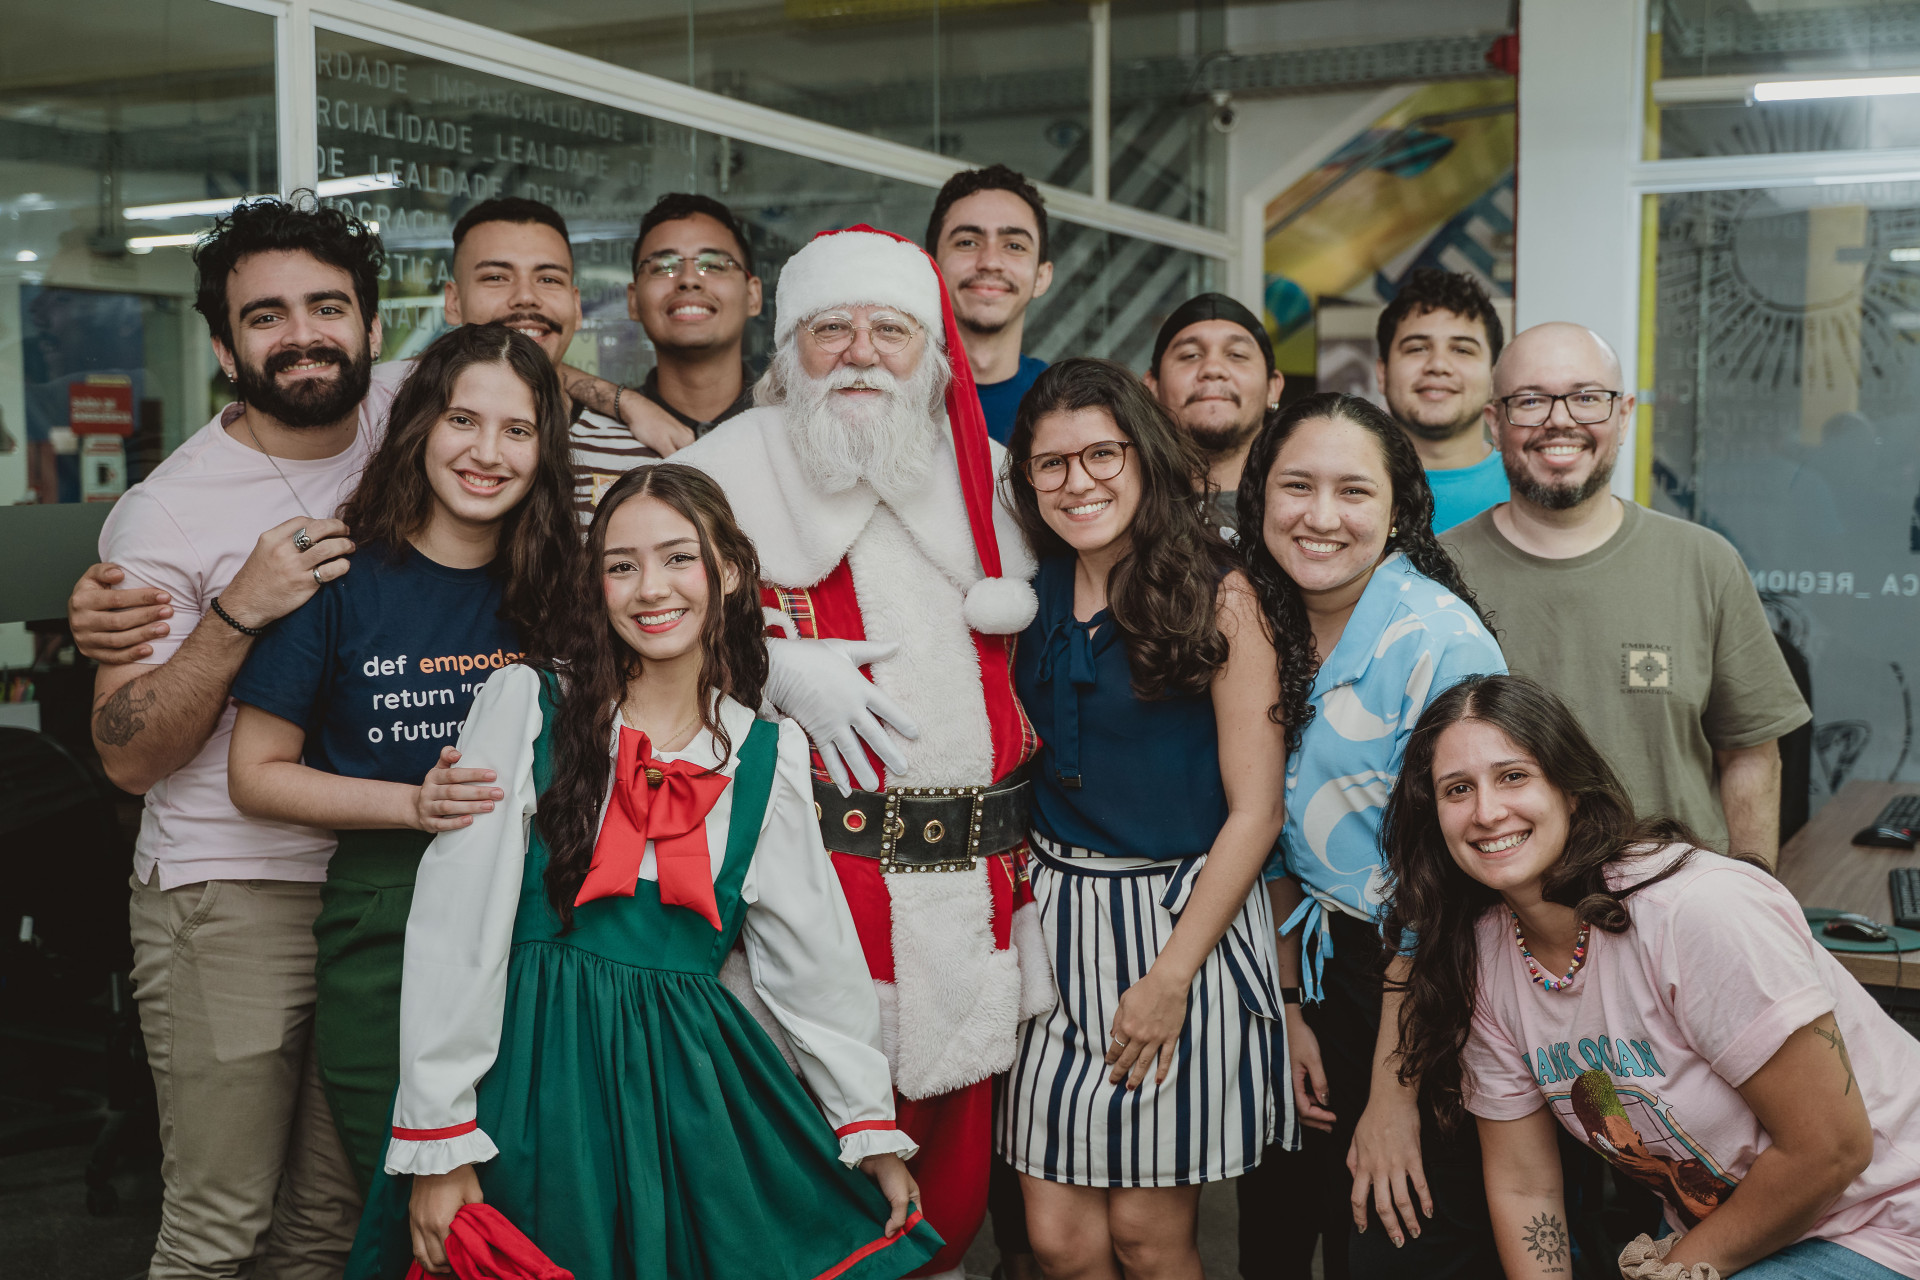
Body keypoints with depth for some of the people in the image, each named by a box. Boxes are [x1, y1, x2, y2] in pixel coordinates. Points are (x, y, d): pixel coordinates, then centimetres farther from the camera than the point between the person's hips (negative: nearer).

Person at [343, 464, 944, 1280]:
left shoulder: (768, 756, 6)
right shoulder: (525, 705, -4)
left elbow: (815, 963, 13)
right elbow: (455, 932, -7)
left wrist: (871, 1128, 12)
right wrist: (438, 1143, -10)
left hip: (687, 1082, 3)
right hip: (534, 1077, -3)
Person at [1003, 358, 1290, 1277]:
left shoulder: (1218, 598, -7)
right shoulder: (1030, 597, 7)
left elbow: (1255, 809, -9)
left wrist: (1171, 975, -11)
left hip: (1186, 916, -4)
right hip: (1057, 913, 4)